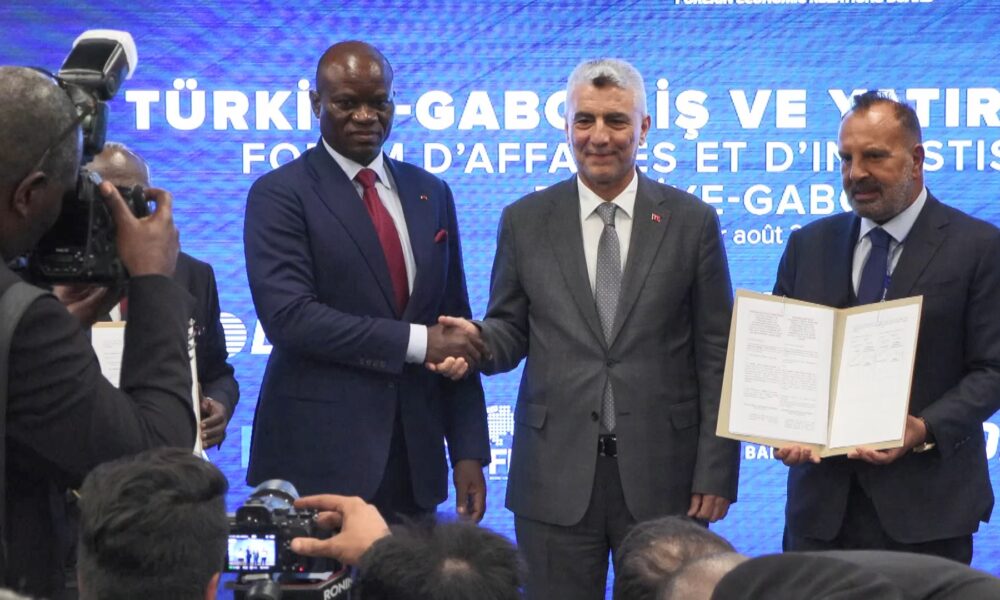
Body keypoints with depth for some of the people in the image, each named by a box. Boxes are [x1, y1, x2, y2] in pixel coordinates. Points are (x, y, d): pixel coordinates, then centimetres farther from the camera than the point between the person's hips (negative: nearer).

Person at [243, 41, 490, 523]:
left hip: (413, 460, 4)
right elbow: (288, 316, -15)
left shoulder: (430, 193, 13)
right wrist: (416, 342, -16)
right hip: (320, 456, -4)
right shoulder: (280, 194, -3)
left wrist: (469, 451, 6)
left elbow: (455, 329, 13)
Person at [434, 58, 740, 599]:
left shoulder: (691, 221, 2)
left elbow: (716, 355, 1)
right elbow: (511, 331, 10)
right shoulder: (525, 221, 6)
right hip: (556, 474, 1)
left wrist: (716, 471, -3)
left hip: (661, 476, -1)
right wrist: (477, 339, -14)